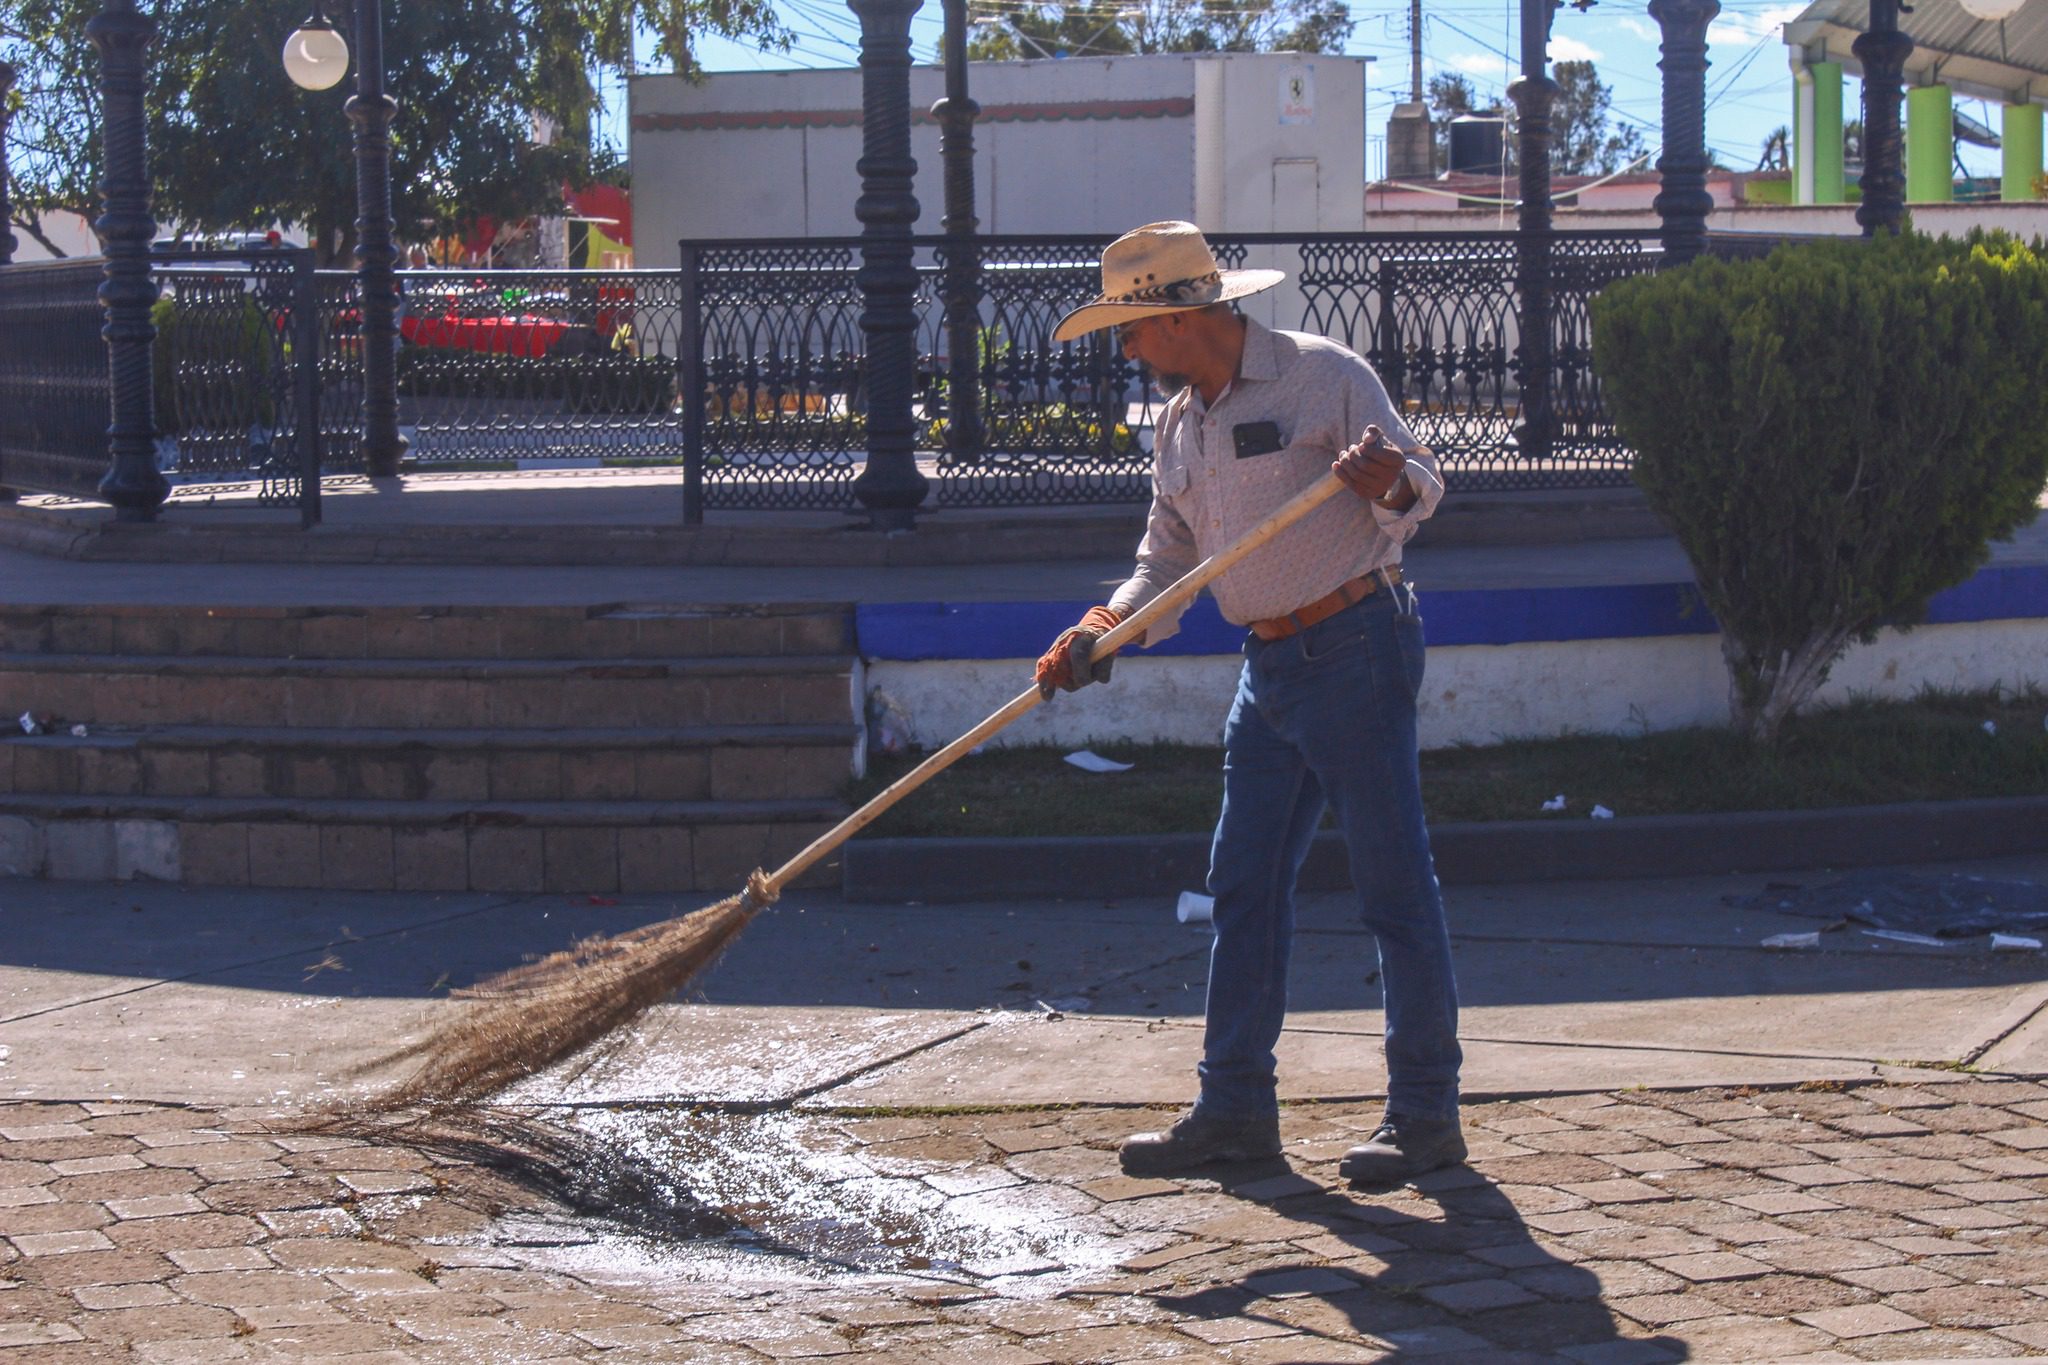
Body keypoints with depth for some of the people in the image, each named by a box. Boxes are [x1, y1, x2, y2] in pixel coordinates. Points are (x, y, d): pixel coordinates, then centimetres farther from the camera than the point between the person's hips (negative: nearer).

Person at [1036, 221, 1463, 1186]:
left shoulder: (1324, 376, -9)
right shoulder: (1178, 422, 14)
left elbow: (1422, 488, -9)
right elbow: (1167, 559, 13)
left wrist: (1390, 480, -32)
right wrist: (1098, 634, -3)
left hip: (1355, 649, -8)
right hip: (1268, 667, 8)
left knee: (1393, 881, -4)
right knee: (1243, 884, 8)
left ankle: (1426, 1115, 1)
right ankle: (1235, 1108, 14)